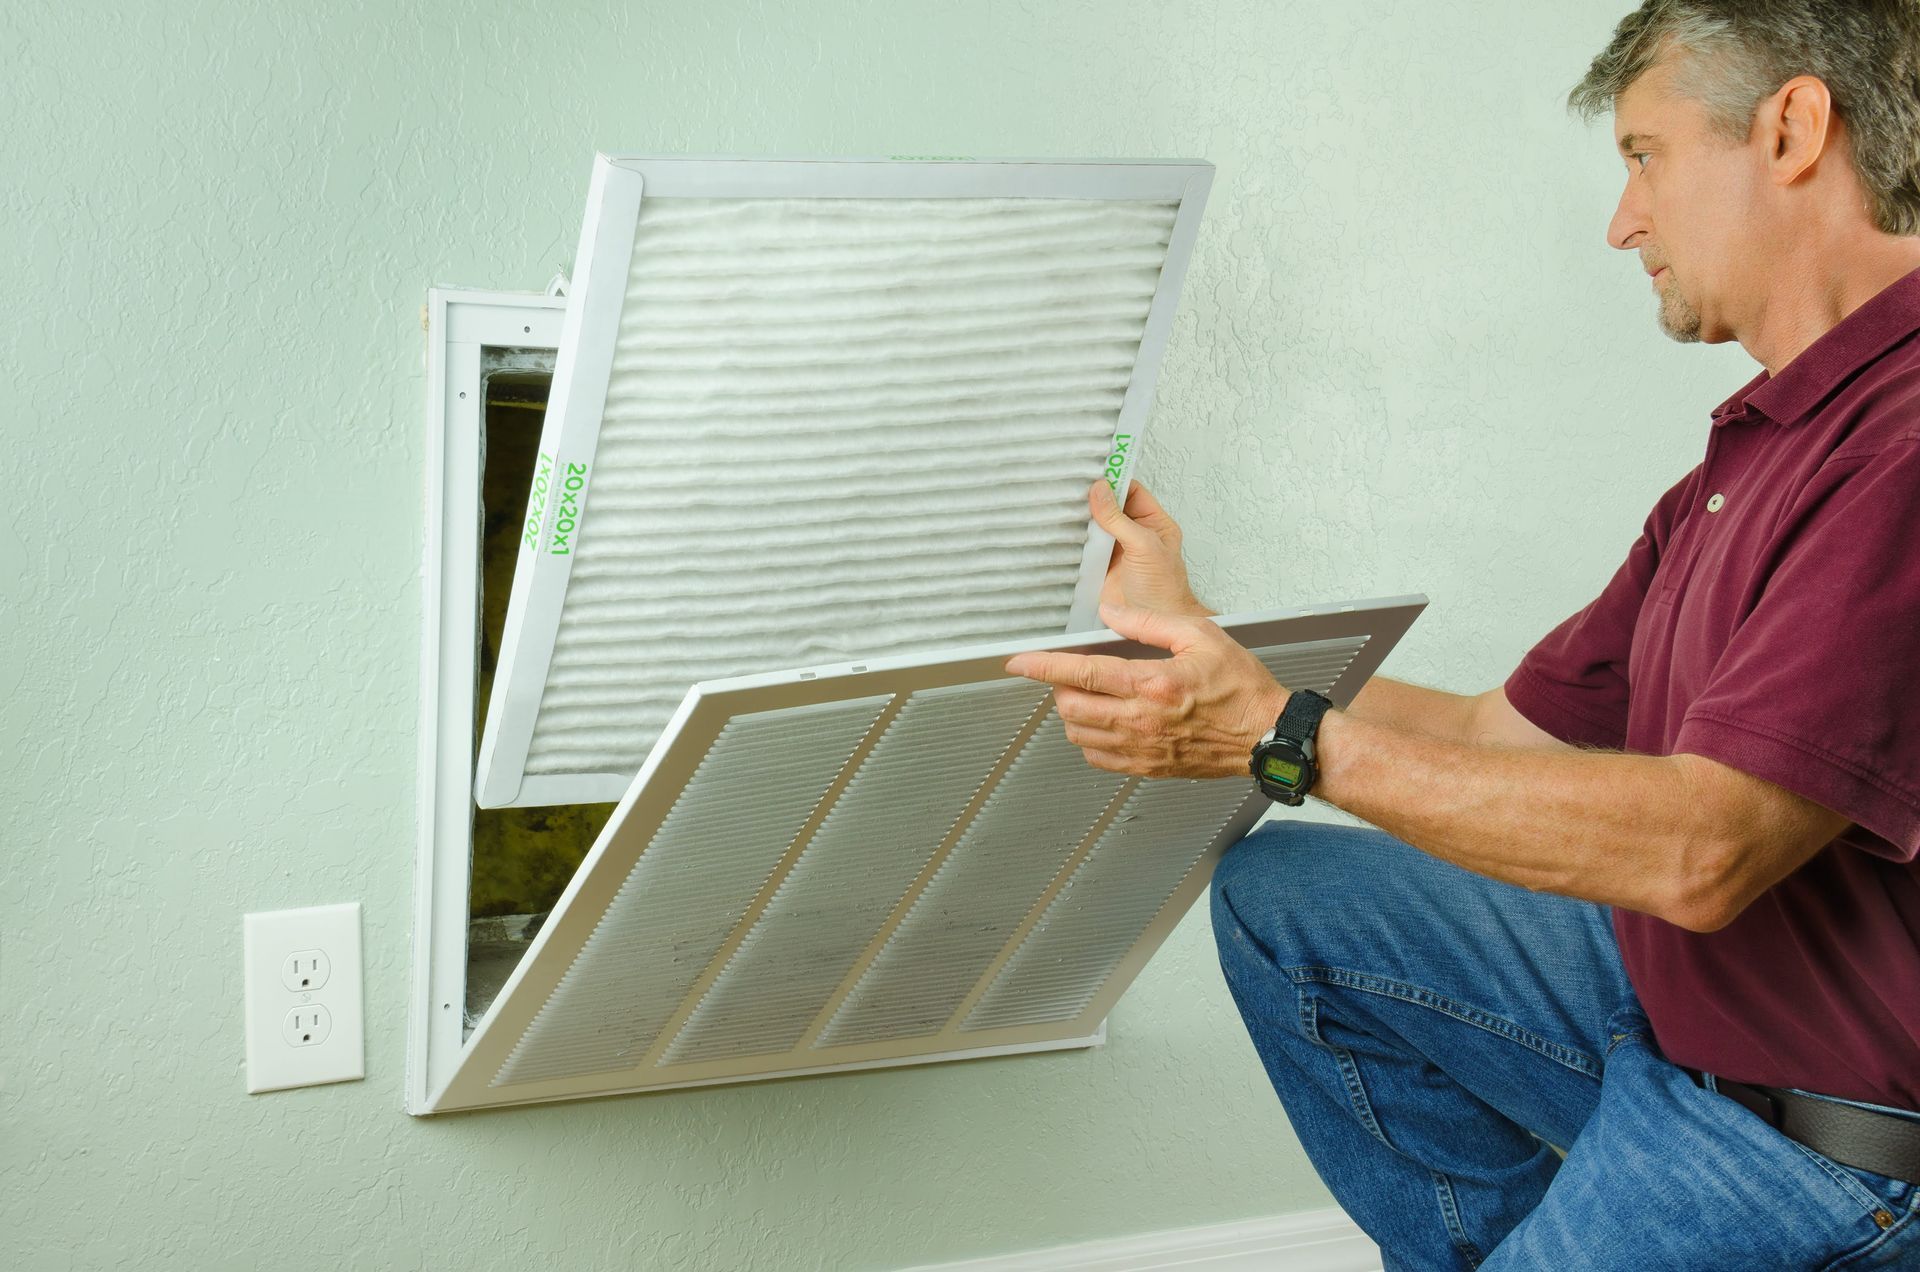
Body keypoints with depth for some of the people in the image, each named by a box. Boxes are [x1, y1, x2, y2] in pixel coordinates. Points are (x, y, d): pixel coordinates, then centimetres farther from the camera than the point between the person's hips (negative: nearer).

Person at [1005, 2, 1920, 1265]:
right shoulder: (1754, 451, 7)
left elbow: (1697, 850, -31)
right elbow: (1507, 733, 11)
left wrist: (1285, 735, -28)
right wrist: (1198, 644, 12)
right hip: (1659, 997, 9)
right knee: (1279, 894, 9)